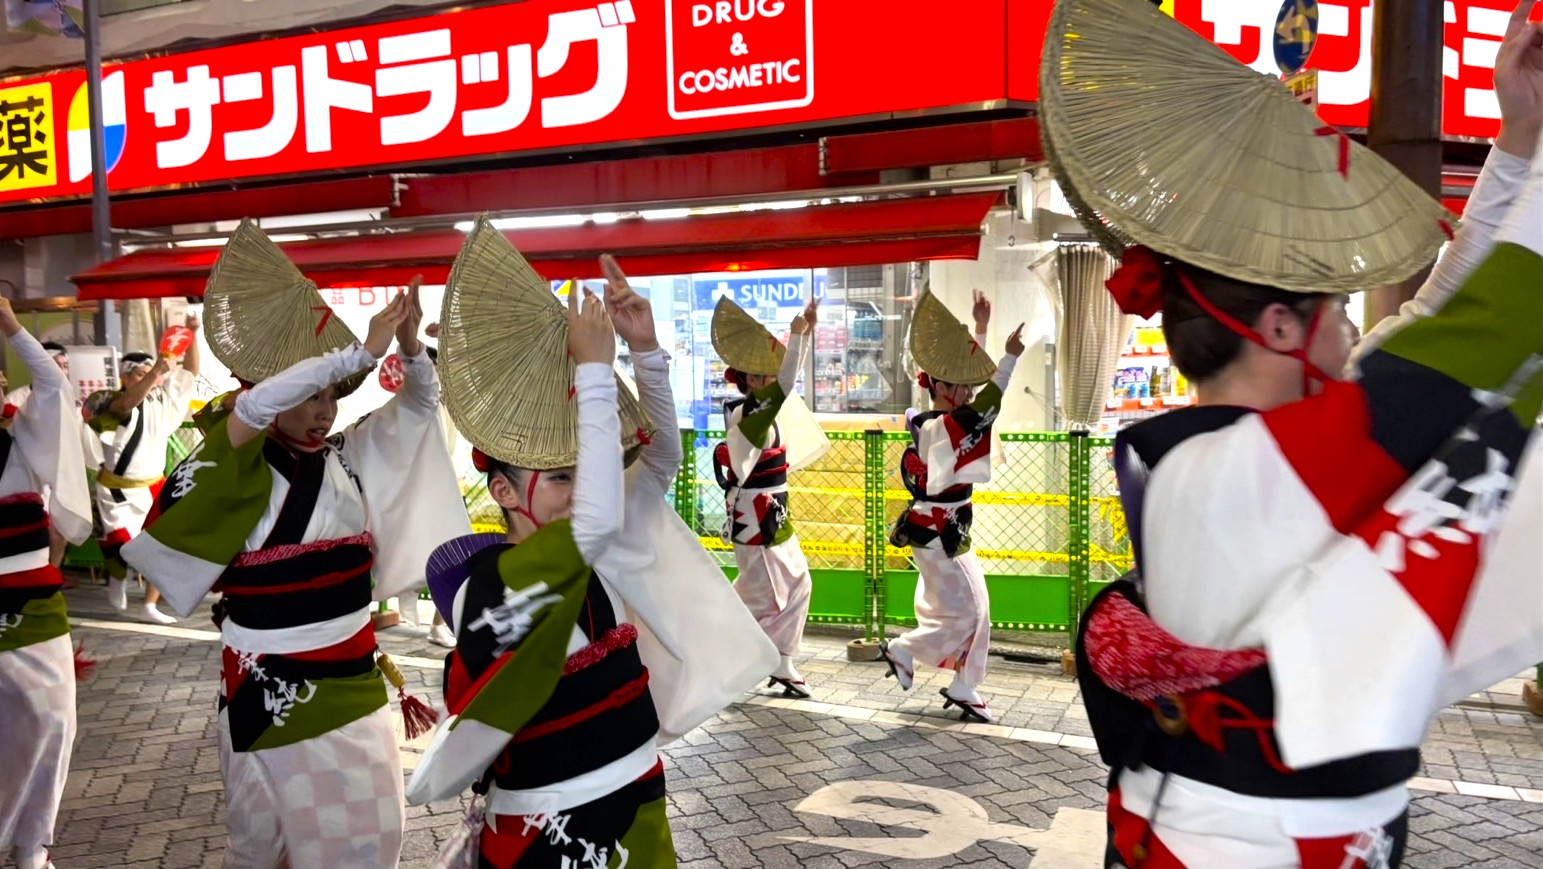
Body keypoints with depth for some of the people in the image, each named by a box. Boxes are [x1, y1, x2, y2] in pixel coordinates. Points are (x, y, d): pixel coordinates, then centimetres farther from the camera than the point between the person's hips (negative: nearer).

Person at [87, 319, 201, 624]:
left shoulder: (162, 399, 1)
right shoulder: (111, 404, -16)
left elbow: (191, 372, 1)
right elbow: (127, 403, -39)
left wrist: (193, 333, -12)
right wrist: (155, 371, -55)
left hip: (154, 487, 5)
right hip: (118, 490, -5)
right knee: (123, 547, -7)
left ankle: (150, 607, 14)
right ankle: (118, 579, 28)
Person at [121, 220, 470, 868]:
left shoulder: (347, 455, 3)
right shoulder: (233, 469, -11)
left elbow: (421, 403, 7)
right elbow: (258, 402, -31)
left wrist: (410, 345, -12)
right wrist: (363, 351, -31)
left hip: (354, 687, 5)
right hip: (273, 694, -5)